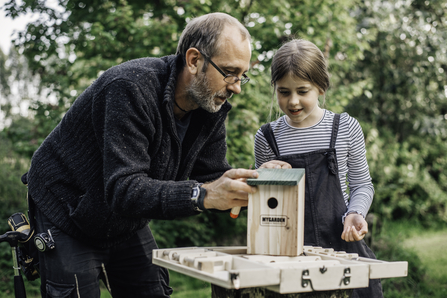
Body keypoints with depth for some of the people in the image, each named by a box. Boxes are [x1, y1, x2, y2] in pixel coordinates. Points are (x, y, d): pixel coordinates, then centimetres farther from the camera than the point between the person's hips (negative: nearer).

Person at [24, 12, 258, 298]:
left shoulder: (212, 106, -8)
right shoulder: (132, 87, -32)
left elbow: (212, 176, -4)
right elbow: (123, 190, -39)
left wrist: (258, 181, -24)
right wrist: (204, 195, -50)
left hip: (128, 225, 7)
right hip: (67, 220, -6)